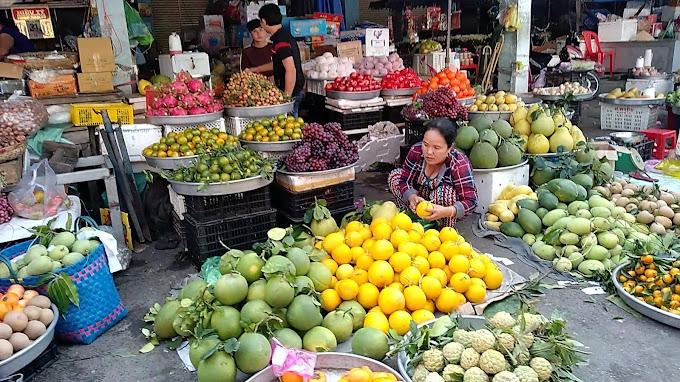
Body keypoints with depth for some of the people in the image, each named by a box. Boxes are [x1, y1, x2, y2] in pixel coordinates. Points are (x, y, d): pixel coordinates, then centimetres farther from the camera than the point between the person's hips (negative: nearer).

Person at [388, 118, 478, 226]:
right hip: (421, 201, 4)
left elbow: (470, 202, -32)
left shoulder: (459, 164, -31)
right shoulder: (416, 151, -20)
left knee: (443, 192, -36)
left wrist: (446, 211, -52)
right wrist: (412, 197, -36)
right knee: (395, 175, -10)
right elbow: (404, 180, -13)